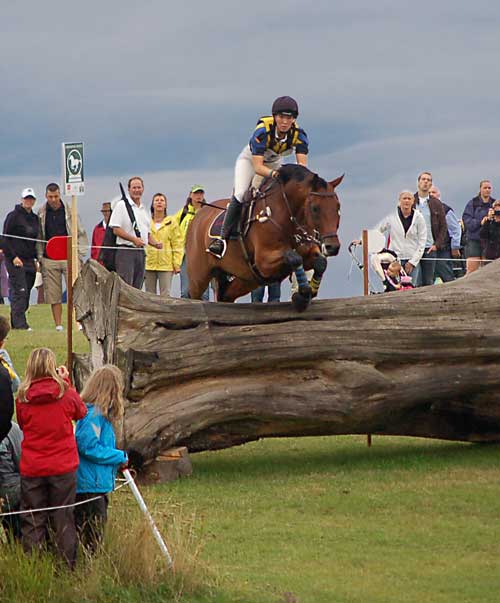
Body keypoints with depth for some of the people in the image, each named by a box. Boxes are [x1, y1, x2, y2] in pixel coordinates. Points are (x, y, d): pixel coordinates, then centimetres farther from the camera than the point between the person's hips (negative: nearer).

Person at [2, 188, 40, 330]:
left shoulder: (35, 218, 15)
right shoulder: (13, 216, -5)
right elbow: (6, 238, -7)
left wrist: (37, 259, 13)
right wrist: (14, 257, -14)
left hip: (29, 261, 7)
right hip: (15, 260, -7)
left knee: (26, 293, 4)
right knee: (20, 291, -12)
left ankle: (15, 323, 11)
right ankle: (20, 323, -14)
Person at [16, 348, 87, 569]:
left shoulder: (23, 397, -7)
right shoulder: (65, 393, -10)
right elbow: (81, 412, 11)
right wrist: (66, 382, 14)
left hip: (31, 469, 1)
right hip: (63, 467, -1)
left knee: (32, 522, 8)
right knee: (63, 521, 8)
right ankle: (69, 567, 10)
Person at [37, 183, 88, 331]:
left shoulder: (69, 211, 3)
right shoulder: (41, 213, 7)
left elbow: (81, 234, 7)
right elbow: (38, 237, 12)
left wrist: (79, 254, -1)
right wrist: (40, 256, 3)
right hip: (49, 260, 2)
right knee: (53, 295, 2)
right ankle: (58, 324, 7)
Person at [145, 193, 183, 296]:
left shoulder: (171, 222, 4)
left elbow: (177, 244, 2)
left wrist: (177, 263, -4)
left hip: (166, 264, -2)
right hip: (149, 264, 2)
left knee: (165, 295, -4)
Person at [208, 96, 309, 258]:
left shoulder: (299, 135, -27)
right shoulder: (262, 131, -37)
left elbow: (303, 163, -35)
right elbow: (257, 167, -41)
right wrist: (273, 174, -61)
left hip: (274, 164, 5)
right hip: (250, 160, -5)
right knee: (240, 195, -22)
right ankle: (223, 237, -21)